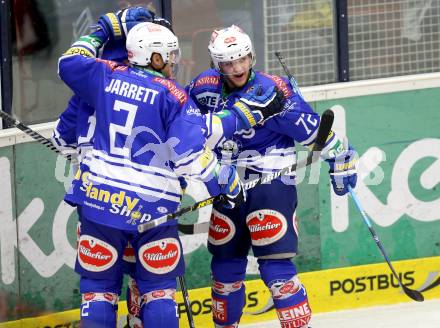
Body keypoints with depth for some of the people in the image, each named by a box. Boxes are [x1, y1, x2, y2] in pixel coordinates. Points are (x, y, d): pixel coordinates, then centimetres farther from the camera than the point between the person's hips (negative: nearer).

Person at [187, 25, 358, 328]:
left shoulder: (273, 91, -18)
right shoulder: (205, 87, -3)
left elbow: (314, 130, -10)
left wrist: (340, 161, -3)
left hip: (270, 186, -6)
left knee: (275, 266, -14)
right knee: (225, 265, 15)